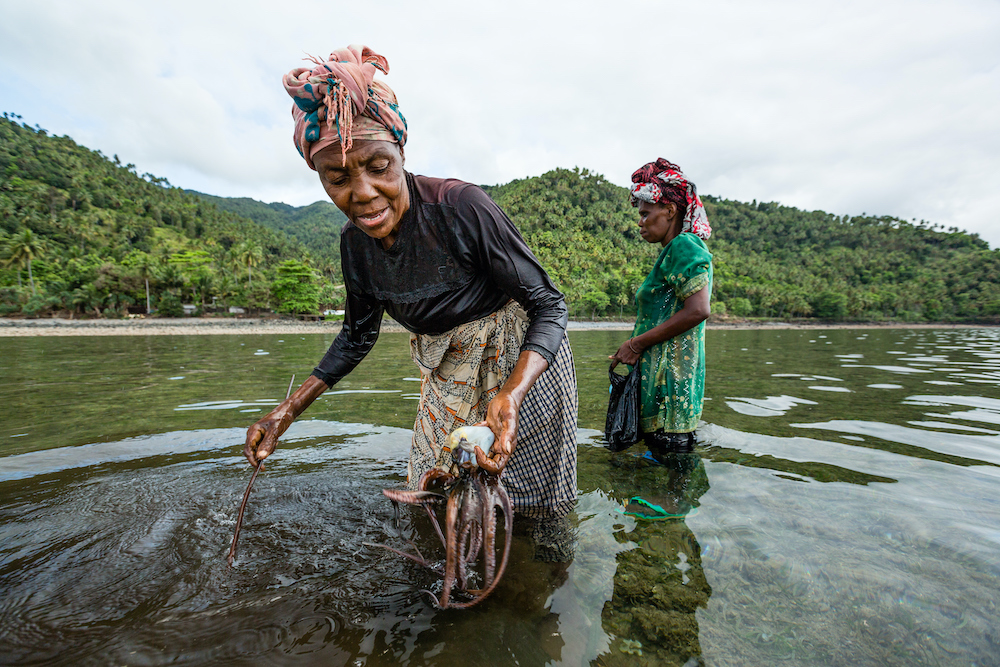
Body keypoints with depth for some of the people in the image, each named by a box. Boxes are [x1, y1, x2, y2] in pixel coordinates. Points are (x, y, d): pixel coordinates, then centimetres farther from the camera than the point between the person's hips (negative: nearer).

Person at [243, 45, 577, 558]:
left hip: (522, 355, -5)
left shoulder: (461, 208, -29)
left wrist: (512, 394, -43)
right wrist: (288, 411, -2)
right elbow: (358, 334, 5)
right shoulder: (355, 243, -9)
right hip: (446, 367, 6)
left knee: (531, 486, 9)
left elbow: (548, 306, -25)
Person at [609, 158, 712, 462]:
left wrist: (636, 344, -15)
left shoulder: (683, 245, -9)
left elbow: (698, 311, -21)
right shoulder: (676, 251, 20)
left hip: (671, 372, -10)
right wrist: (637, 345, 13)